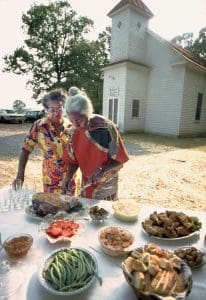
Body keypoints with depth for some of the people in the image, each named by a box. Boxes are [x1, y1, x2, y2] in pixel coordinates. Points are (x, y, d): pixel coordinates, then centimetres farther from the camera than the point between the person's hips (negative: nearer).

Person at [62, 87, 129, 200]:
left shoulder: (106, 128, -23)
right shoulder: (74, 131, -9)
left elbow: (120, 160, -16)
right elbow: (73, 159, 2)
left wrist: (103, 169, -32)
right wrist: (69, 177, -14)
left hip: (105, 184, -4)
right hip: (86, 182, 4)